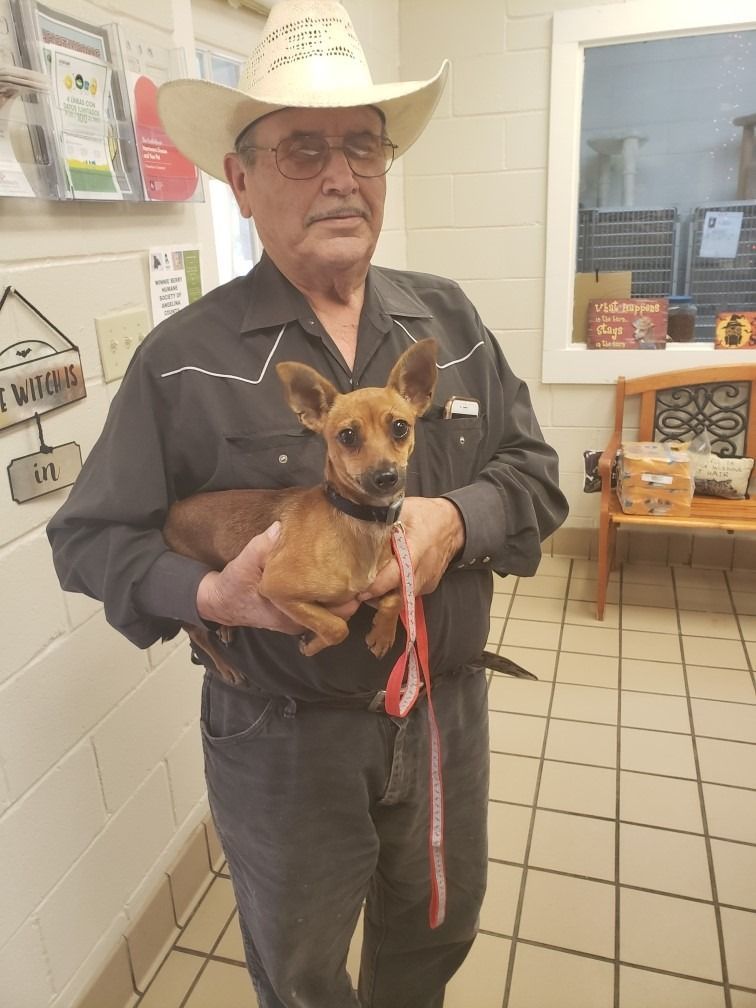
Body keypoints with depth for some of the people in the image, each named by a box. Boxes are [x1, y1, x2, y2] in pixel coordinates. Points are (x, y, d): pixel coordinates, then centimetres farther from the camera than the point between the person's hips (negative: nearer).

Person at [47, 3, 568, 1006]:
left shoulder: (449, 318, -3)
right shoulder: (183, 360, -13)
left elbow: (535, 471, 0)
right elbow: (89, 536, -6)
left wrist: (456, 519, -21)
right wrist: (211, 594, -24)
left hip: (449, 709, 4)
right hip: (283, 737, -3)